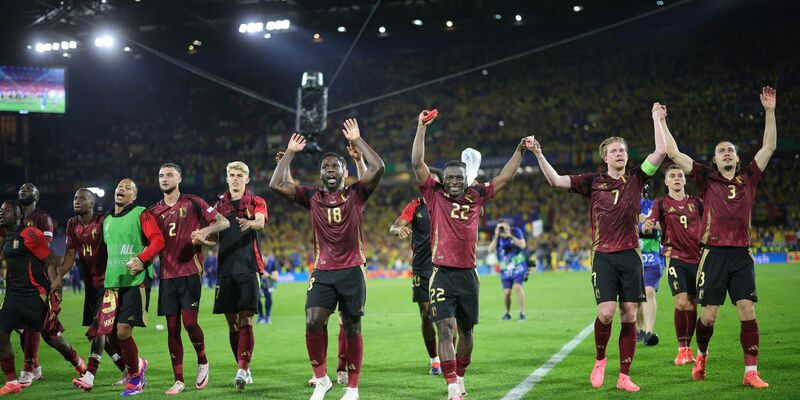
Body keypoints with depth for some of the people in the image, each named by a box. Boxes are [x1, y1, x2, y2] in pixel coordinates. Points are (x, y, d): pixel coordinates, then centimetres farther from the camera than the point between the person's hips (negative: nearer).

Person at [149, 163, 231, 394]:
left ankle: (203, 362, 13)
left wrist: (206, 231, -19)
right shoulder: (154, 211, 12)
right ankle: (178, 381, 8)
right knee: (172, 328, 3)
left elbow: (224, 222, 0)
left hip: (189, 272, -4)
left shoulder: (192, 203, 1)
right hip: (167, 275, 4)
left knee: (189, 321, -13)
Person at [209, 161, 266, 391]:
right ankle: (245, 371, 14)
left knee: (245, 321, -12)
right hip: (226, 269, 4)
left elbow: (261, 222, -15)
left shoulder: (256, 202, 6)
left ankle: (242, 370, -21)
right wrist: (202, 238, -10)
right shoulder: (220, 204, 16)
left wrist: (249, 223, -39)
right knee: (232, 324, 5)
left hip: (248, 269, -4)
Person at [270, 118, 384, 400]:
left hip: (352, 271, -1)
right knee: (313, 322, -16)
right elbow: (276, 185, -1)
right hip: (323, 272, 1)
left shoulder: (355, 194, 3)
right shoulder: (312, 197, 8)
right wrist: (290, 153, 4)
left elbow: (378, 168, -12)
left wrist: (357, 141, -6)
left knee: (352, 329, 3)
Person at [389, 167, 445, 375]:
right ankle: (434, 360, 13)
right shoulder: (416, 206, 2)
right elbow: (393, 227, -9)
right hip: (421, 269, 0)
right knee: (426, 315, 1)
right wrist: (398, 229, -33)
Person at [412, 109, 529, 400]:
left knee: (466, 331, 13)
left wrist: (520, 151, 13)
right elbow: (417, 164, -5)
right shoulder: (435, 196, 1)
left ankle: (460, 376, 33)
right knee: (445, 329, -14)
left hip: (468, 273, 4)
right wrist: (422, 128, -9)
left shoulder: (475, 197, 9)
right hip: (442, 273, -4)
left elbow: (504, 178, 16)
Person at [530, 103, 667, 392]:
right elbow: (555, 180, -1)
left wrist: (657, 118, 1)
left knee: (629, 316, 0)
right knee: (606, 312, -15)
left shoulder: (636, 178, 8)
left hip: (630, 254, 2)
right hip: (603, 256, -2)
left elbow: (661, 152, 0)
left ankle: (624, 376, 6)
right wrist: (539, 155, -11)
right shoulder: (593, 181, 4)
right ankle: (600, 360, 13)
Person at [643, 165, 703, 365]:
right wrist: (647, 225, -33)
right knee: (681, 303, -15)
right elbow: (651, 222, -10)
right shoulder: (662, 202, 3)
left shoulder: (695, 202, 10)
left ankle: (688, 347, 20)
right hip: (675, 257, -3)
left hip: (696, 257, 3)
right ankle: (682, 349, -3)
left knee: (692, 305, 6)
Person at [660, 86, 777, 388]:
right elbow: (673, 153, 3)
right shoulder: (706, 179, 6)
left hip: (742, 254, 2)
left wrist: (769, 112, 6)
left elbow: (769, 147, 11)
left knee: (747, 311, -7)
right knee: (708, 315, 1)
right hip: (714, 253, -1)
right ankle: (701, 355, 29)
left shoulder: (748, 178, 12)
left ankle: (751, 372, -5)